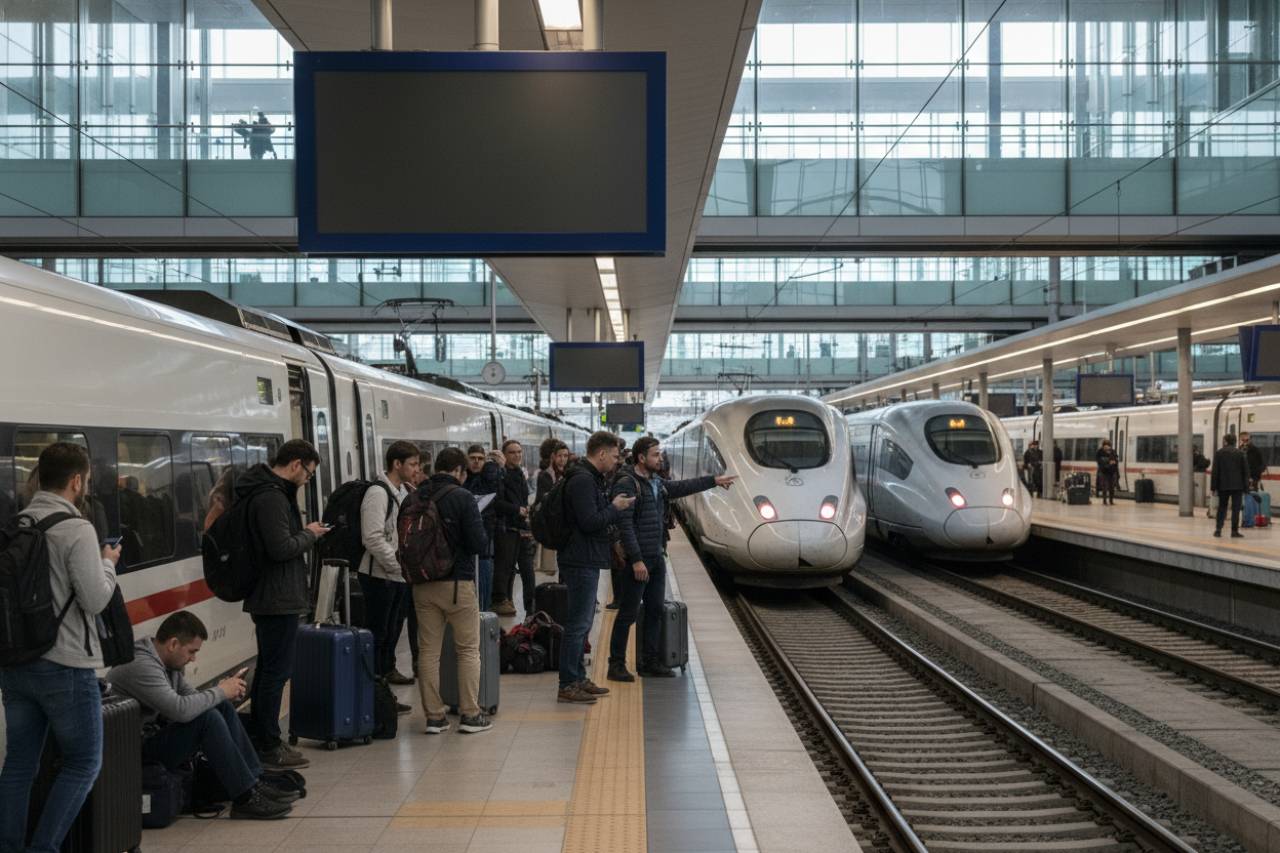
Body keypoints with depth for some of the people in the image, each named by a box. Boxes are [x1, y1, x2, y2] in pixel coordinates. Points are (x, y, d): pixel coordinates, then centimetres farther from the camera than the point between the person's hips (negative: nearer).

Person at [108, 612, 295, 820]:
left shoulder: (166, 661, 7)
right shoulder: (141, 666, -25)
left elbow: (191, 696, 15)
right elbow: (181, 709, -34)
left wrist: (227, 692, -5)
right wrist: (220, 692, -18)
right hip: (140, 749, -10)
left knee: (223, 707, 3)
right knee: (208, 718, -25)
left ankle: (255, 783, 3)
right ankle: (245, 799, -18)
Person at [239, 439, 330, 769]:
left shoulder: (268, 492, 14)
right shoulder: (272, 497, -19)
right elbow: (281, 547, -25)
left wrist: (305, 532, 8)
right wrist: (309, 535, -10)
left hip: (267, 597, 11)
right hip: (279, 598, -11)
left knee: (267, 669, 17)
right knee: (277, 671, -5)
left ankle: (260, 739, 26)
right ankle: (269, 748, 1)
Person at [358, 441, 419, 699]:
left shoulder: (404, 492, 12)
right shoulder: (378, 493, -17)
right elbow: (373, 539, -24)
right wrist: (402, 565, -22)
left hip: (399, 575, 8)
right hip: (380, 576, -8)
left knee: (391, 630, 21)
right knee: (377, 634, -3)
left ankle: (387, 670, 36)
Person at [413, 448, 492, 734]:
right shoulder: (462, 497, -12)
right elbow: (479, 543, -15)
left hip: (423, 584, 4)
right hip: (457, 582, -4)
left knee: (428, 651, 10)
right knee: (468, 649, 8)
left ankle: (434, 716, 13)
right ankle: (470, 714, 9)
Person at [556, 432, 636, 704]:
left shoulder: (591, 478, 15)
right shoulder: (583, 480, -18)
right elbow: (589, 522, -24)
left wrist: (616, 508, 8)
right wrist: (615, 508, -10)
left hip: (586, 561, 11)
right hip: (581, 562, -11)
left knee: (582, 623, 16)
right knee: (577, 624, -6)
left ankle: (578, 679, 24)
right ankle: (568, 686, -2)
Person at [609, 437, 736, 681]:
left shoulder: (657, 483, 12)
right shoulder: (627, 484, -16)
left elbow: (682, 487, 28)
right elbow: (625, 525, -21)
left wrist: (715, 481, 27)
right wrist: (636, 560, -23)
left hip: (656, 558, 9)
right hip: (637, 560, -9)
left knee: (655, 611, 13)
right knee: (628, 614, -3)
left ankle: (649, 661, 22)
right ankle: (616, 664, 5)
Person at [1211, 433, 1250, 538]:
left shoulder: (1219, 453, -3)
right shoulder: (1240, 453, -1)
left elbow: (1215, 471, -4)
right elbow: (1245, 470, 0)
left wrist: (1214, 487, 0)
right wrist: (1245, 486, 7)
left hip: (1223, 486, 1)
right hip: (1237, 485, -1)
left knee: (1222, 507, 12)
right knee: (1235, 509, 2)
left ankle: (1218, 529, 6)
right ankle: (1234, 531, -1)